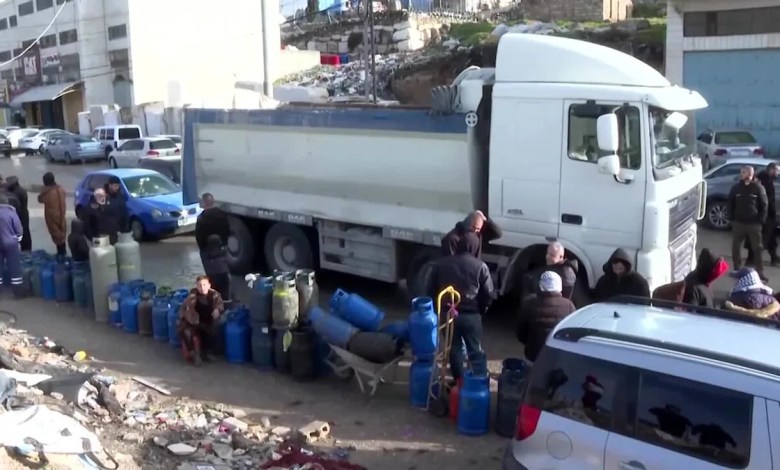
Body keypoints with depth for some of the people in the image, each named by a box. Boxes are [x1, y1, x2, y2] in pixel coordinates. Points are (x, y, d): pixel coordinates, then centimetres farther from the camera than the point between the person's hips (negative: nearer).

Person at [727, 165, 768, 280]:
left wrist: (761, 220, -9)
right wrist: (732, 218, 0)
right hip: (738, 223, 3)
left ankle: (759, 272, 8)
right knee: (735, 247, 8)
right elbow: (730, 204, 7)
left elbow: (764, 205, -3)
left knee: (757, 248, 3)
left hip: (754, 224, -2)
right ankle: (736, 269, 21)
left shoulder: (758, 188, -5)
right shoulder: (736, 187, 2)